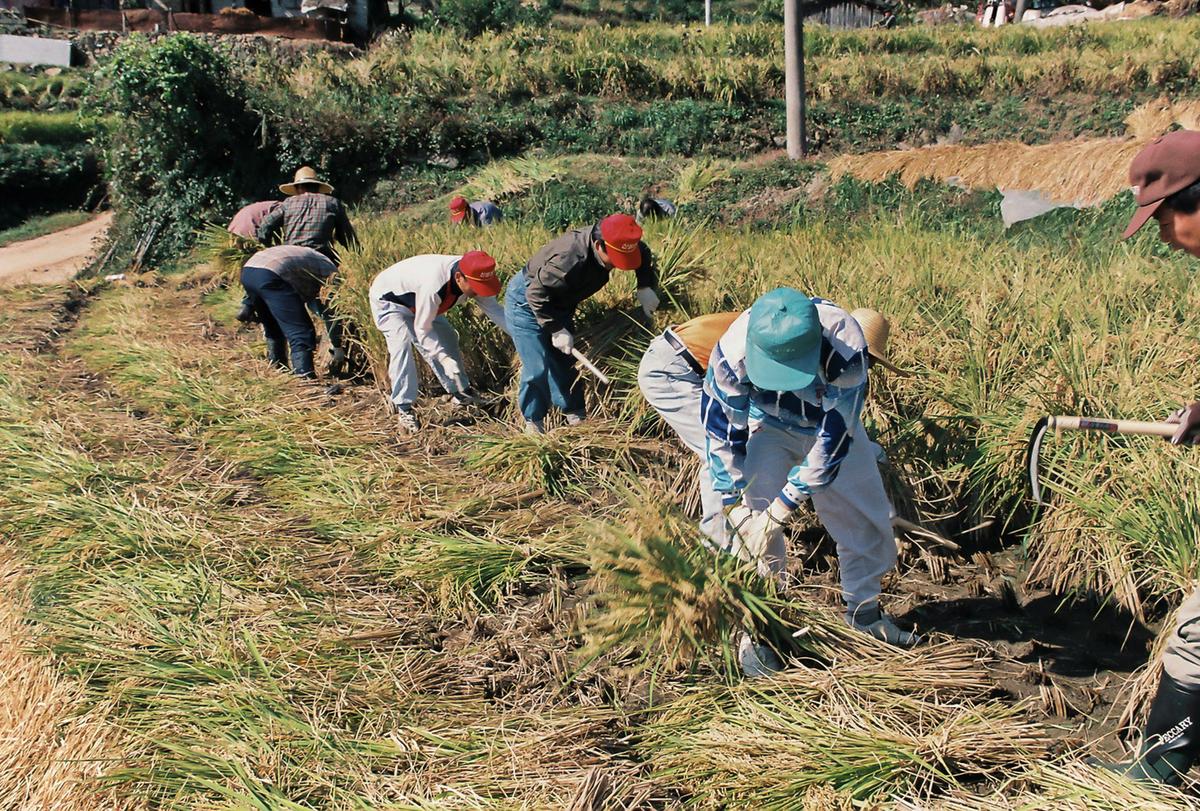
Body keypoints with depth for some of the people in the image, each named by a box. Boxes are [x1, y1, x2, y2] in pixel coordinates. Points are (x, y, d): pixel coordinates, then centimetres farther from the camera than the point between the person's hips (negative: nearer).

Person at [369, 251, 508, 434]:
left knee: (447, 337, 9)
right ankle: (403, 409, -21)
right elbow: (422, 329, -33)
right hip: (387, 299, -8)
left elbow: (494, 309, -15)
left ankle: (462, 394, 24)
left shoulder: (473, 278, -22)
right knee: (402, 343, -26)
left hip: (416, 301, 8)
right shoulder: (434, 287, -44)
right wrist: (444, 358, -38)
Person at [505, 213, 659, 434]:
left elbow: (644, 255, 3)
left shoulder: (615, 245, -18)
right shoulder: (569, 260, -42)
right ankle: (533, 422, 8)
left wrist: (646, 287, -11)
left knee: (565, 361, 13)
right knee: (538, 367, -9)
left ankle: (576, 416, 24)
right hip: (526, 301, -8)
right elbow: (536, 294, -33)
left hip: (558, 303, 8)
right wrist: (557, 329, -31)